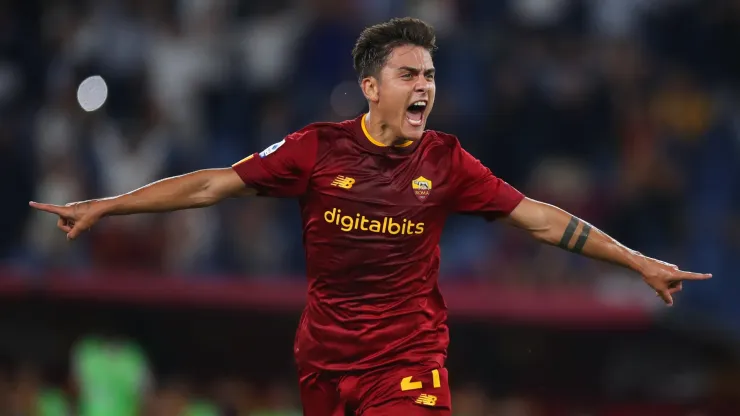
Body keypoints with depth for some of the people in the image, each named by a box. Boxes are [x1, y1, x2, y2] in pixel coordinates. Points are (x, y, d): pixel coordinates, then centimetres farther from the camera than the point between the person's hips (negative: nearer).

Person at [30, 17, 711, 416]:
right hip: (324, 360, 1)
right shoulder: (318, 149, -5)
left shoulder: (445, 161, -4)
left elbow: (541, 219, 0)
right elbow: (213, 184, 0)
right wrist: (101, 208, 0)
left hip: (408, 360, -1)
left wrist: (640, 262, -1)